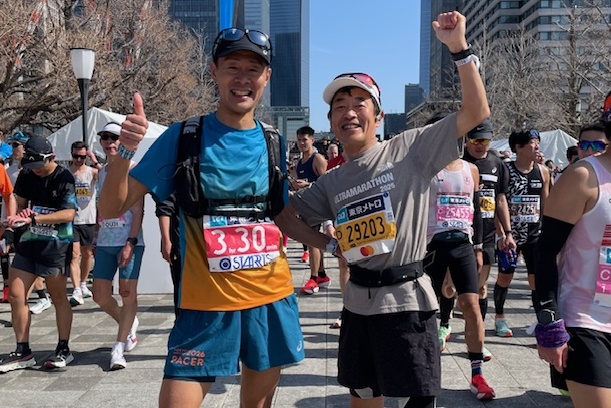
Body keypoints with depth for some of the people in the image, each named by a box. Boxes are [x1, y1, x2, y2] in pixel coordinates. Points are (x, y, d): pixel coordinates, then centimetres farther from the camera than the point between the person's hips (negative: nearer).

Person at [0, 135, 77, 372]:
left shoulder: (64, 178, -13)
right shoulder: (27, 175, 5)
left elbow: (68, 213, -21)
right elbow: (20, 203, 16)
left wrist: (34, 219, -28)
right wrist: (21, 215, -7)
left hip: (56, 245, -6)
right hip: (29, 242, 6)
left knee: (58, 297, 5)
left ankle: (63, 350, 19)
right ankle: (23, 352, 16)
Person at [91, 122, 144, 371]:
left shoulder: (132, 168, -4)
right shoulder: (102, 172, 15)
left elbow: (138, 210, -10)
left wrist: (130, 243, -17)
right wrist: (96, 239, 15)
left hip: (129, 242, -6)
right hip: (104, 243, 6)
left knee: (127, 293, -4)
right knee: (100, 295, 7)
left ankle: (119, 348, 3)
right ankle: (129, 325, 32)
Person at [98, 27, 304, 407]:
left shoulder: (275, 143, 4)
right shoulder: (183, 137, -6)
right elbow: (111, 209, -8)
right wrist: (125, 150, -24)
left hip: (273, 298, 4)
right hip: (206, 303, -3)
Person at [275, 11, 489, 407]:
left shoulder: (409, 149, -6)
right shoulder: (331, 183, 8)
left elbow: (477, 111, -10)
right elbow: (286, 216, 16)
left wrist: (459, 47, -17)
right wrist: (330, 244, 3)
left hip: (407, 298, -5)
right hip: (359, 300, 5)